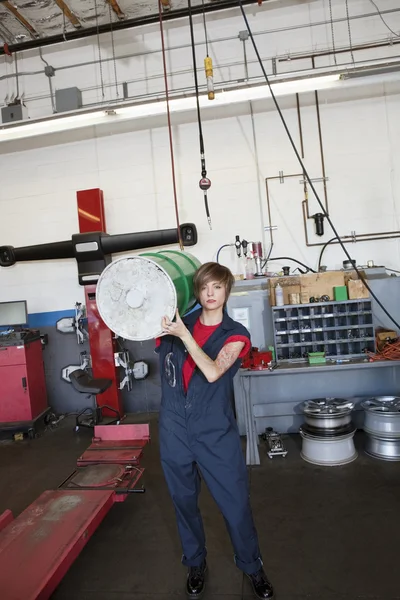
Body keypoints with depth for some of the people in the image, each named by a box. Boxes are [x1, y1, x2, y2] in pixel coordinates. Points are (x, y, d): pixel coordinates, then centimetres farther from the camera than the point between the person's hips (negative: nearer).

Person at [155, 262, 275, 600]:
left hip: (216, 432, -2)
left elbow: (212, 372, -20)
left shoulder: (235, 335, -4)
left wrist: (184, 335, -24)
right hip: (175, 430, 2)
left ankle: (252, 566, 34)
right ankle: (195, 564, 41)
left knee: (236, 502, 7)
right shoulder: (177, 325, 2)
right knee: (184, 500, 17)